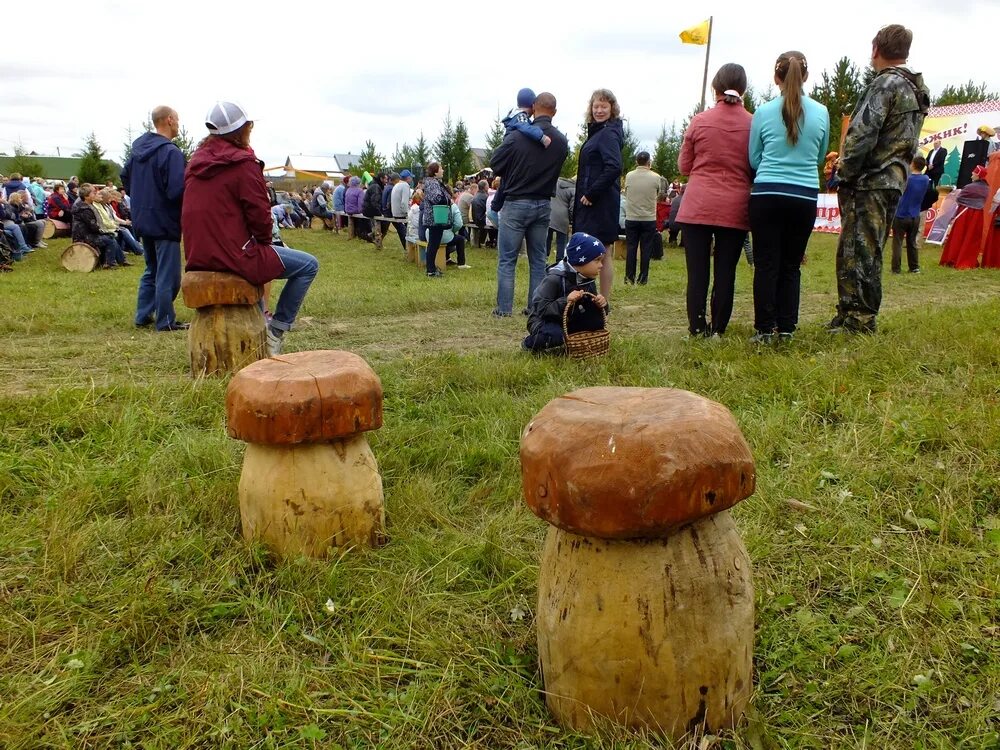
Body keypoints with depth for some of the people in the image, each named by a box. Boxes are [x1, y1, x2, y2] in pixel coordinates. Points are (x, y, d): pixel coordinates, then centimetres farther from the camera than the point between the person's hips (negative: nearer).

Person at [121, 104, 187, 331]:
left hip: (142, 219, 9)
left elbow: (125, 176, 20)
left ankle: (143, 316, 24)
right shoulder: (171, 152, -18)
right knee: (168, 275, 0)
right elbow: (177, 191, -26)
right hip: (165, 222, -9)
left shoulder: (138, 149, 9)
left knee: (151, 270, 21)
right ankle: (165, 321, 5)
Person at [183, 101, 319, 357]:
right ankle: (276, 331, 4)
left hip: (198, 257, 9)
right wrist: (264, 240, 6)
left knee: (258, 257, 39)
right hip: (233, 255, -9)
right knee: (308, 265, 2)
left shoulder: (196, 161, 13)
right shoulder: (244, 163, -11)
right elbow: (259, 214, -15)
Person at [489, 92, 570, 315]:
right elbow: (556, 169, 9)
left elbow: (495, 163, -5)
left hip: (516, 203, -4)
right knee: (538, 259, 11)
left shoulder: (517, 136, -14)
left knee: (507, 259, 3)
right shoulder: (562, 141, -1)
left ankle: (504, 308, 2)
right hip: (543, 205, 4)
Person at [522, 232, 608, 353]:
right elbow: (541, 309, -31)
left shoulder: (589, 281, -2)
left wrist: (601, 304, -20)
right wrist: (565, 301, -44)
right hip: (544, 321, -6)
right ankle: (530, 343, -5)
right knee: (555, 335, -38)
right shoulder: (554, 279, -25)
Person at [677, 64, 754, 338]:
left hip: (698, 207, 0)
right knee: (726, 272, 6)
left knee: (697, 271, 4)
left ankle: (697, 328, 6)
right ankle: (718, 328, 10)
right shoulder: (752, 124, -1)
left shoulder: (699, 121, -1)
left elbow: (684, 166, 8)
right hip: (735, 209, 0)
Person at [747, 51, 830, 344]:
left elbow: (754, 159, 7)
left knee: (766, 264, 2)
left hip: (767, 195, -2)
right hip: (805, 197, 2)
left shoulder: (763, 112, -3)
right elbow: (820, 157, 15)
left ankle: (764, 330, 2)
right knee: (791, 265, 10)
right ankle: (786, 328, 12)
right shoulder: (821, 113, 2)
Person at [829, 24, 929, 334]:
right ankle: (849, 315, 21)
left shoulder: (885, 84, -11)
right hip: (893, 181, 9)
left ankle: (860, 322, -2)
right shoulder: (915, 89, 19)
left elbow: (861, 135, -20)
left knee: (859, 252, -6)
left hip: (869, 184, -9)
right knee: (852, 251, 14)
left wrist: (845, 174, -8)